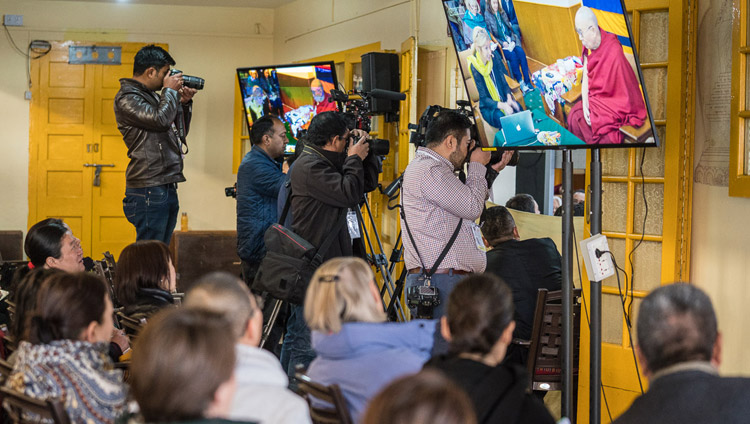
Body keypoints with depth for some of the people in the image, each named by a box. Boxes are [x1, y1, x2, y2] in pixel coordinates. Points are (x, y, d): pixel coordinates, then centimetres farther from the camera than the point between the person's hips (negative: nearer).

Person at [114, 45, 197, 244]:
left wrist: (184, 103, 12)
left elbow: (181, 132, 27)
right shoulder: (127, 98, -8)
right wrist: (170, 91, -6)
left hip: (166, 188, 9)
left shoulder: (152, 96, 20)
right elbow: (161, 120, -22)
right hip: (148, 191, -9)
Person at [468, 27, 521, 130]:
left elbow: (504, 82, 4)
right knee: (500, 116, -34)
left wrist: (509, 99, -15)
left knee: (518, 109, -25)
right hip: (488, 106, -4)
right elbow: (484, 98, -16)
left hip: (502, 99, 4)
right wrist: (502, 105, -31)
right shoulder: (475, 67, -16)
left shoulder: (494, 56, -3)